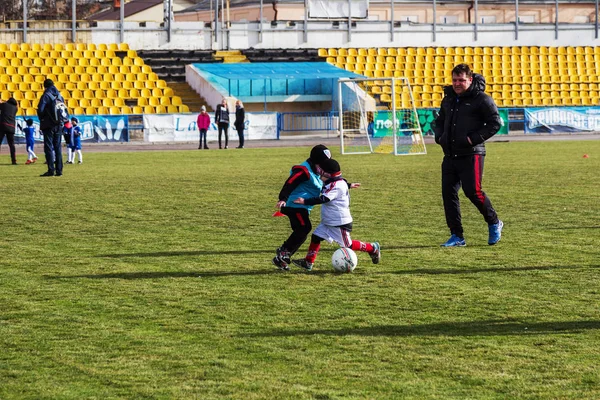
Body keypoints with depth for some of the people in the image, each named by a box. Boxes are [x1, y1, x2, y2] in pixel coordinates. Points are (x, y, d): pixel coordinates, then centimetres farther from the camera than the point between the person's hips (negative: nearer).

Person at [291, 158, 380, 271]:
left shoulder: (335, 186, -24)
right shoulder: (339, 182, 5)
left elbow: (323, 199, -32)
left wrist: (305, 201, -33)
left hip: (340, 223, -10)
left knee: (348, 245, 0)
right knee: (316, 236, 2)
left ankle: (372, 248, 16)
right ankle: (308, 262, 4)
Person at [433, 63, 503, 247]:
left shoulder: (481, 99, -5)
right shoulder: (448, 99, 16)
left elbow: (495, 123, -8)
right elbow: (439, 121, 31)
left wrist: (474, 139, -15)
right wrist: (439, 137, 11)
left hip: (471, 155, -7)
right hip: (450, 155, 7)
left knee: (473, 191, -13)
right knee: (448, 193, 0)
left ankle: (494, 223, 12)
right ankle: (457, 236, 7)